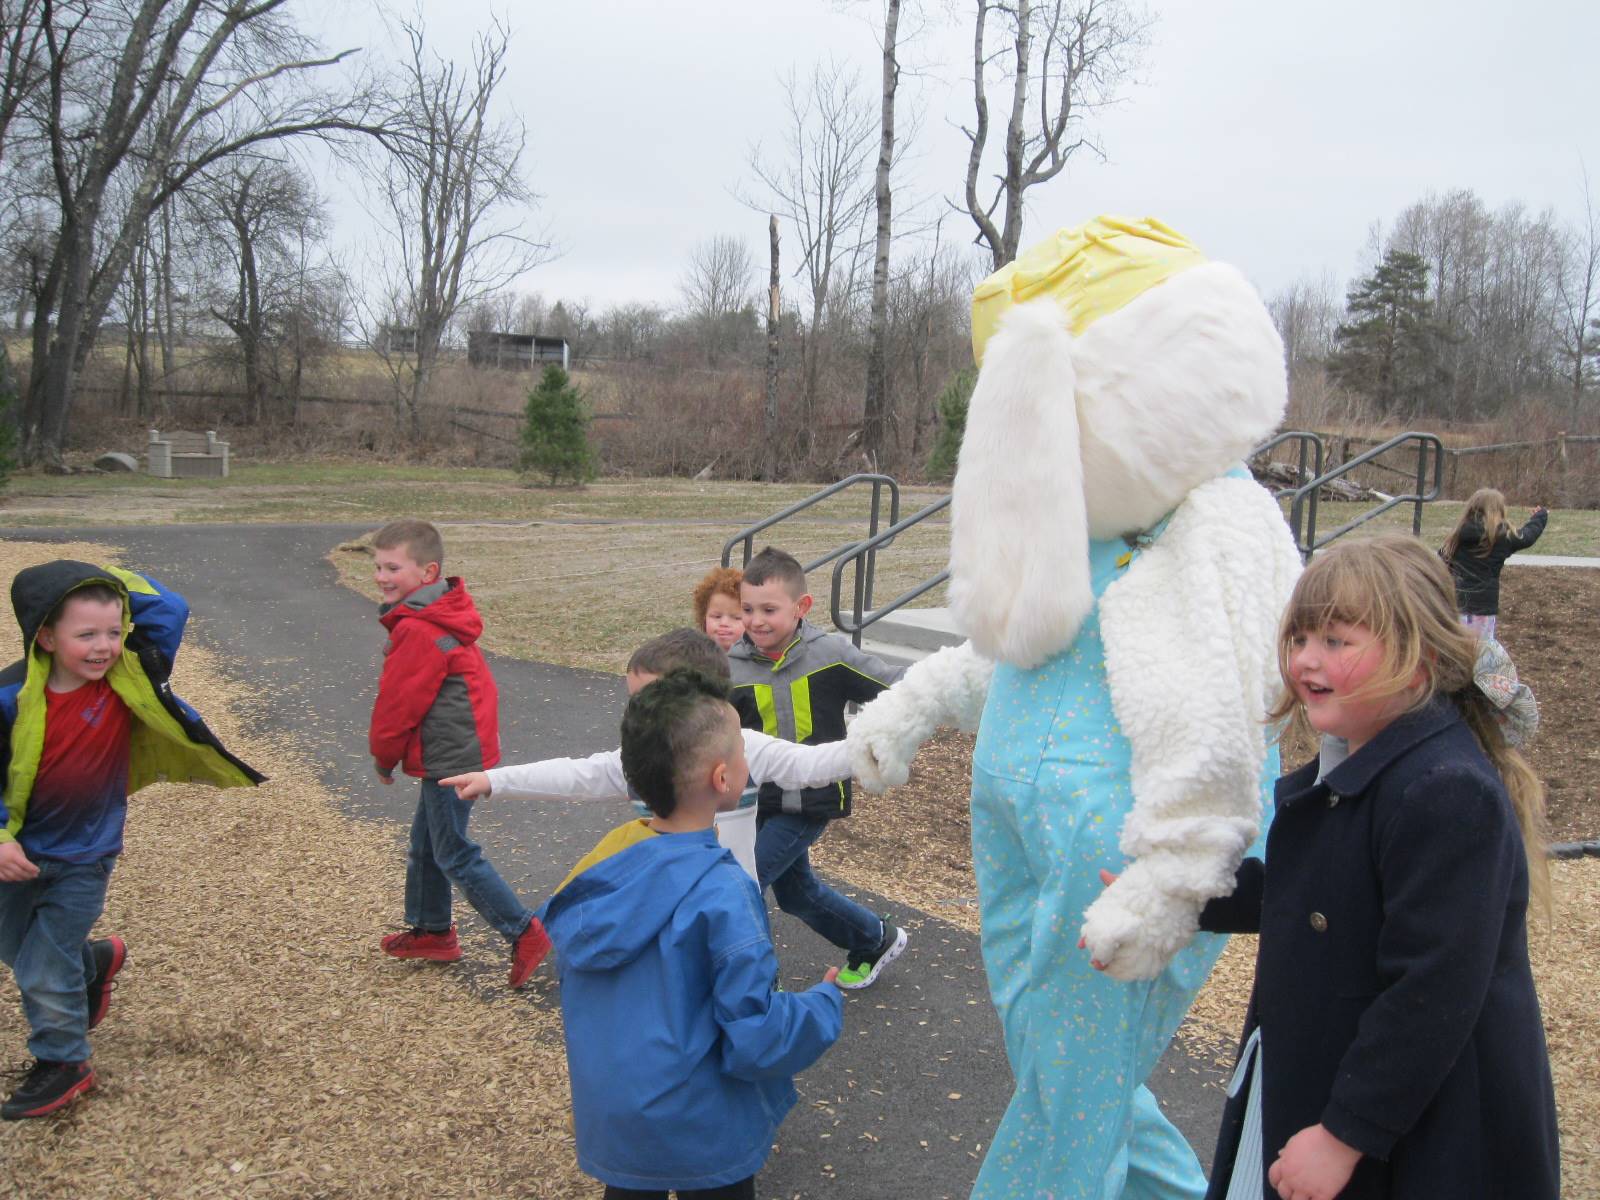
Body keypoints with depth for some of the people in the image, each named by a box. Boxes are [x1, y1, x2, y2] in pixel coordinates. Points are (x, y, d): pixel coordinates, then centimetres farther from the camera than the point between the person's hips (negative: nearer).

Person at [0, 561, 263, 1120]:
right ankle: (97, 960, 51)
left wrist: (116, 586, -20)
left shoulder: (130, 679, -17)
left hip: (83, 857, -3)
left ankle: (62, 1063, 24)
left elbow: (170, 610, -19)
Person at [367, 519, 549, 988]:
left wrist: (383, 756, 1)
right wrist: (392, 754, 22)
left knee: (454, 854, -2)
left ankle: (523, 934, 1)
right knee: (425, 843, 22)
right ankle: (432, 931, 36)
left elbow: (399, 702, -16)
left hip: (450, 758, -11)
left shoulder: (419, 630, -21)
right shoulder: (440, 616, 12)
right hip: (457, 752, 11)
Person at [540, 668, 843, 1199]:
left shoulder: (607, 858, -6)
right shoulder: (721, 895, -26)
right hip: (701, 1138, -6)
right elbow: (756, 1039, -23)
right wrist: (825, 1004, -6)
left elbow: (577, 988, 6)